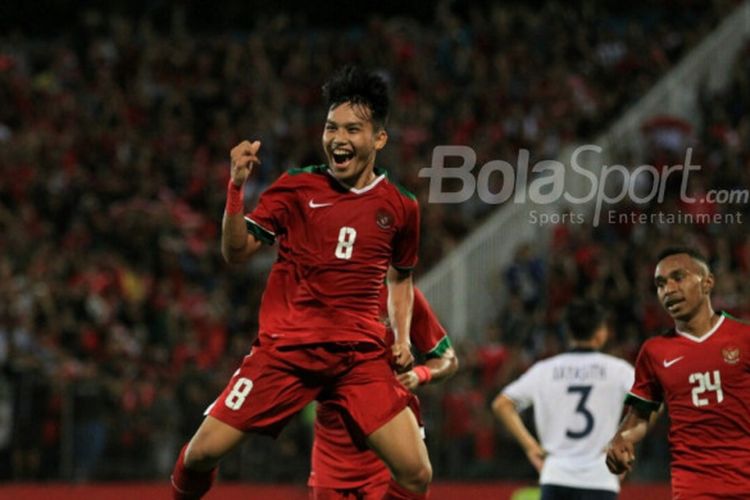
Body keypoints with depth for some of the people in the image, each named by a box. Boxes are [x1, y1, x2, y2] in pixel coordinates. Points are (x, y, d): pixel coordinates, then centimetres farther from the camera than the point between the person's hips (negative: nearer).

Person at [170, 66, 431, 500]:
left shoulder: (400, 207, 6)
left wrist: (402, 337, 7)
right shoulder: (296, 188, 0)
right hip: (286, 347, -1)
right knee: (203, 452, -7)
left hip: (362, 356, 1)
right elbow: (237, 252, -5)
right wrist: (237, 187, -17)